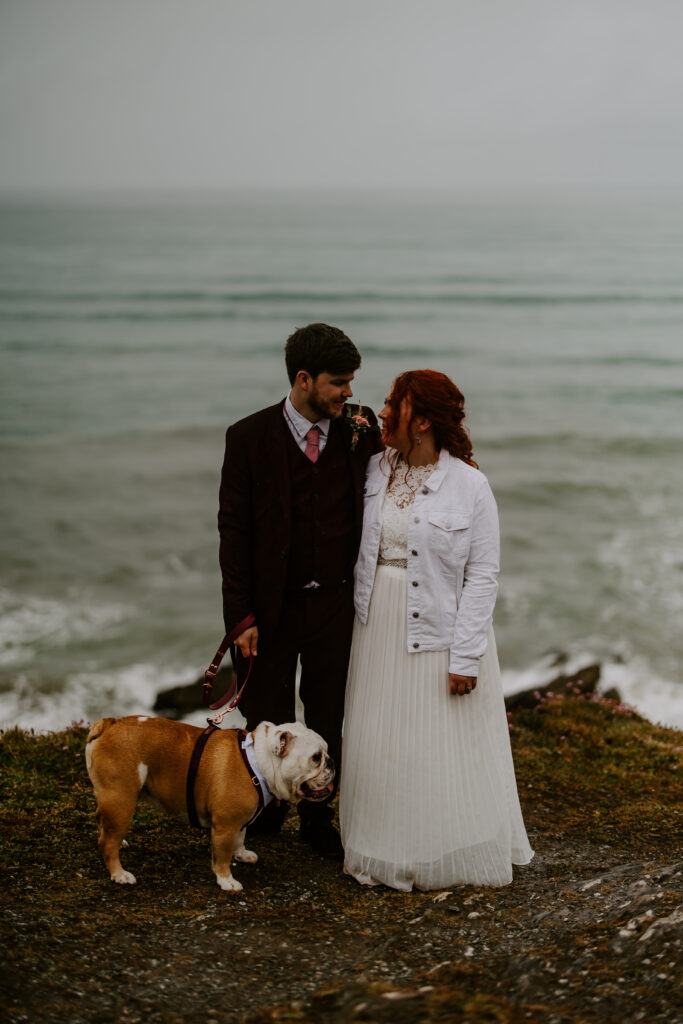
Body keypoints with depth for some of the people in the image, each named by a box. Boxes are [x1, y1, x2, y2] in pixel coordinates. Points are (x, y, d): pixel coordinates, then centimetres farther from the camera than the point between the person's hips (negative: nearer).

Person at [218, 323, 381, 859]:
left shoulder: (361, 428, -1)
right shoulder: (250, 437, -8)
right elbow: (234, 529, -7)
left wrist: (374, 435, -11)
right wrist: (241, 617, -10)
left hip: (335, 602, 2)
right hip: (273, 606, -2)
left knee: (328, 715, 13)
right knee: (266, 719, 10)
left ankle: (317, 816, 31)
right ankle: (264, 809, 34)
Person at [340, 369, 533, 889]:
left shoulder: (469, 485, -12)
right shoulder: (375, 469, 3)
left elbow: (483, 575, -11)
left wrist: (464, 656, -15)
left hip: (438, 631, -5)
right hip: (379, 628, 5)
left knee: (443, 748, 4)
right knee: (379, 747, 11)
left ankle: (452, 861, 23)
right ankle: (386, 854, 26)